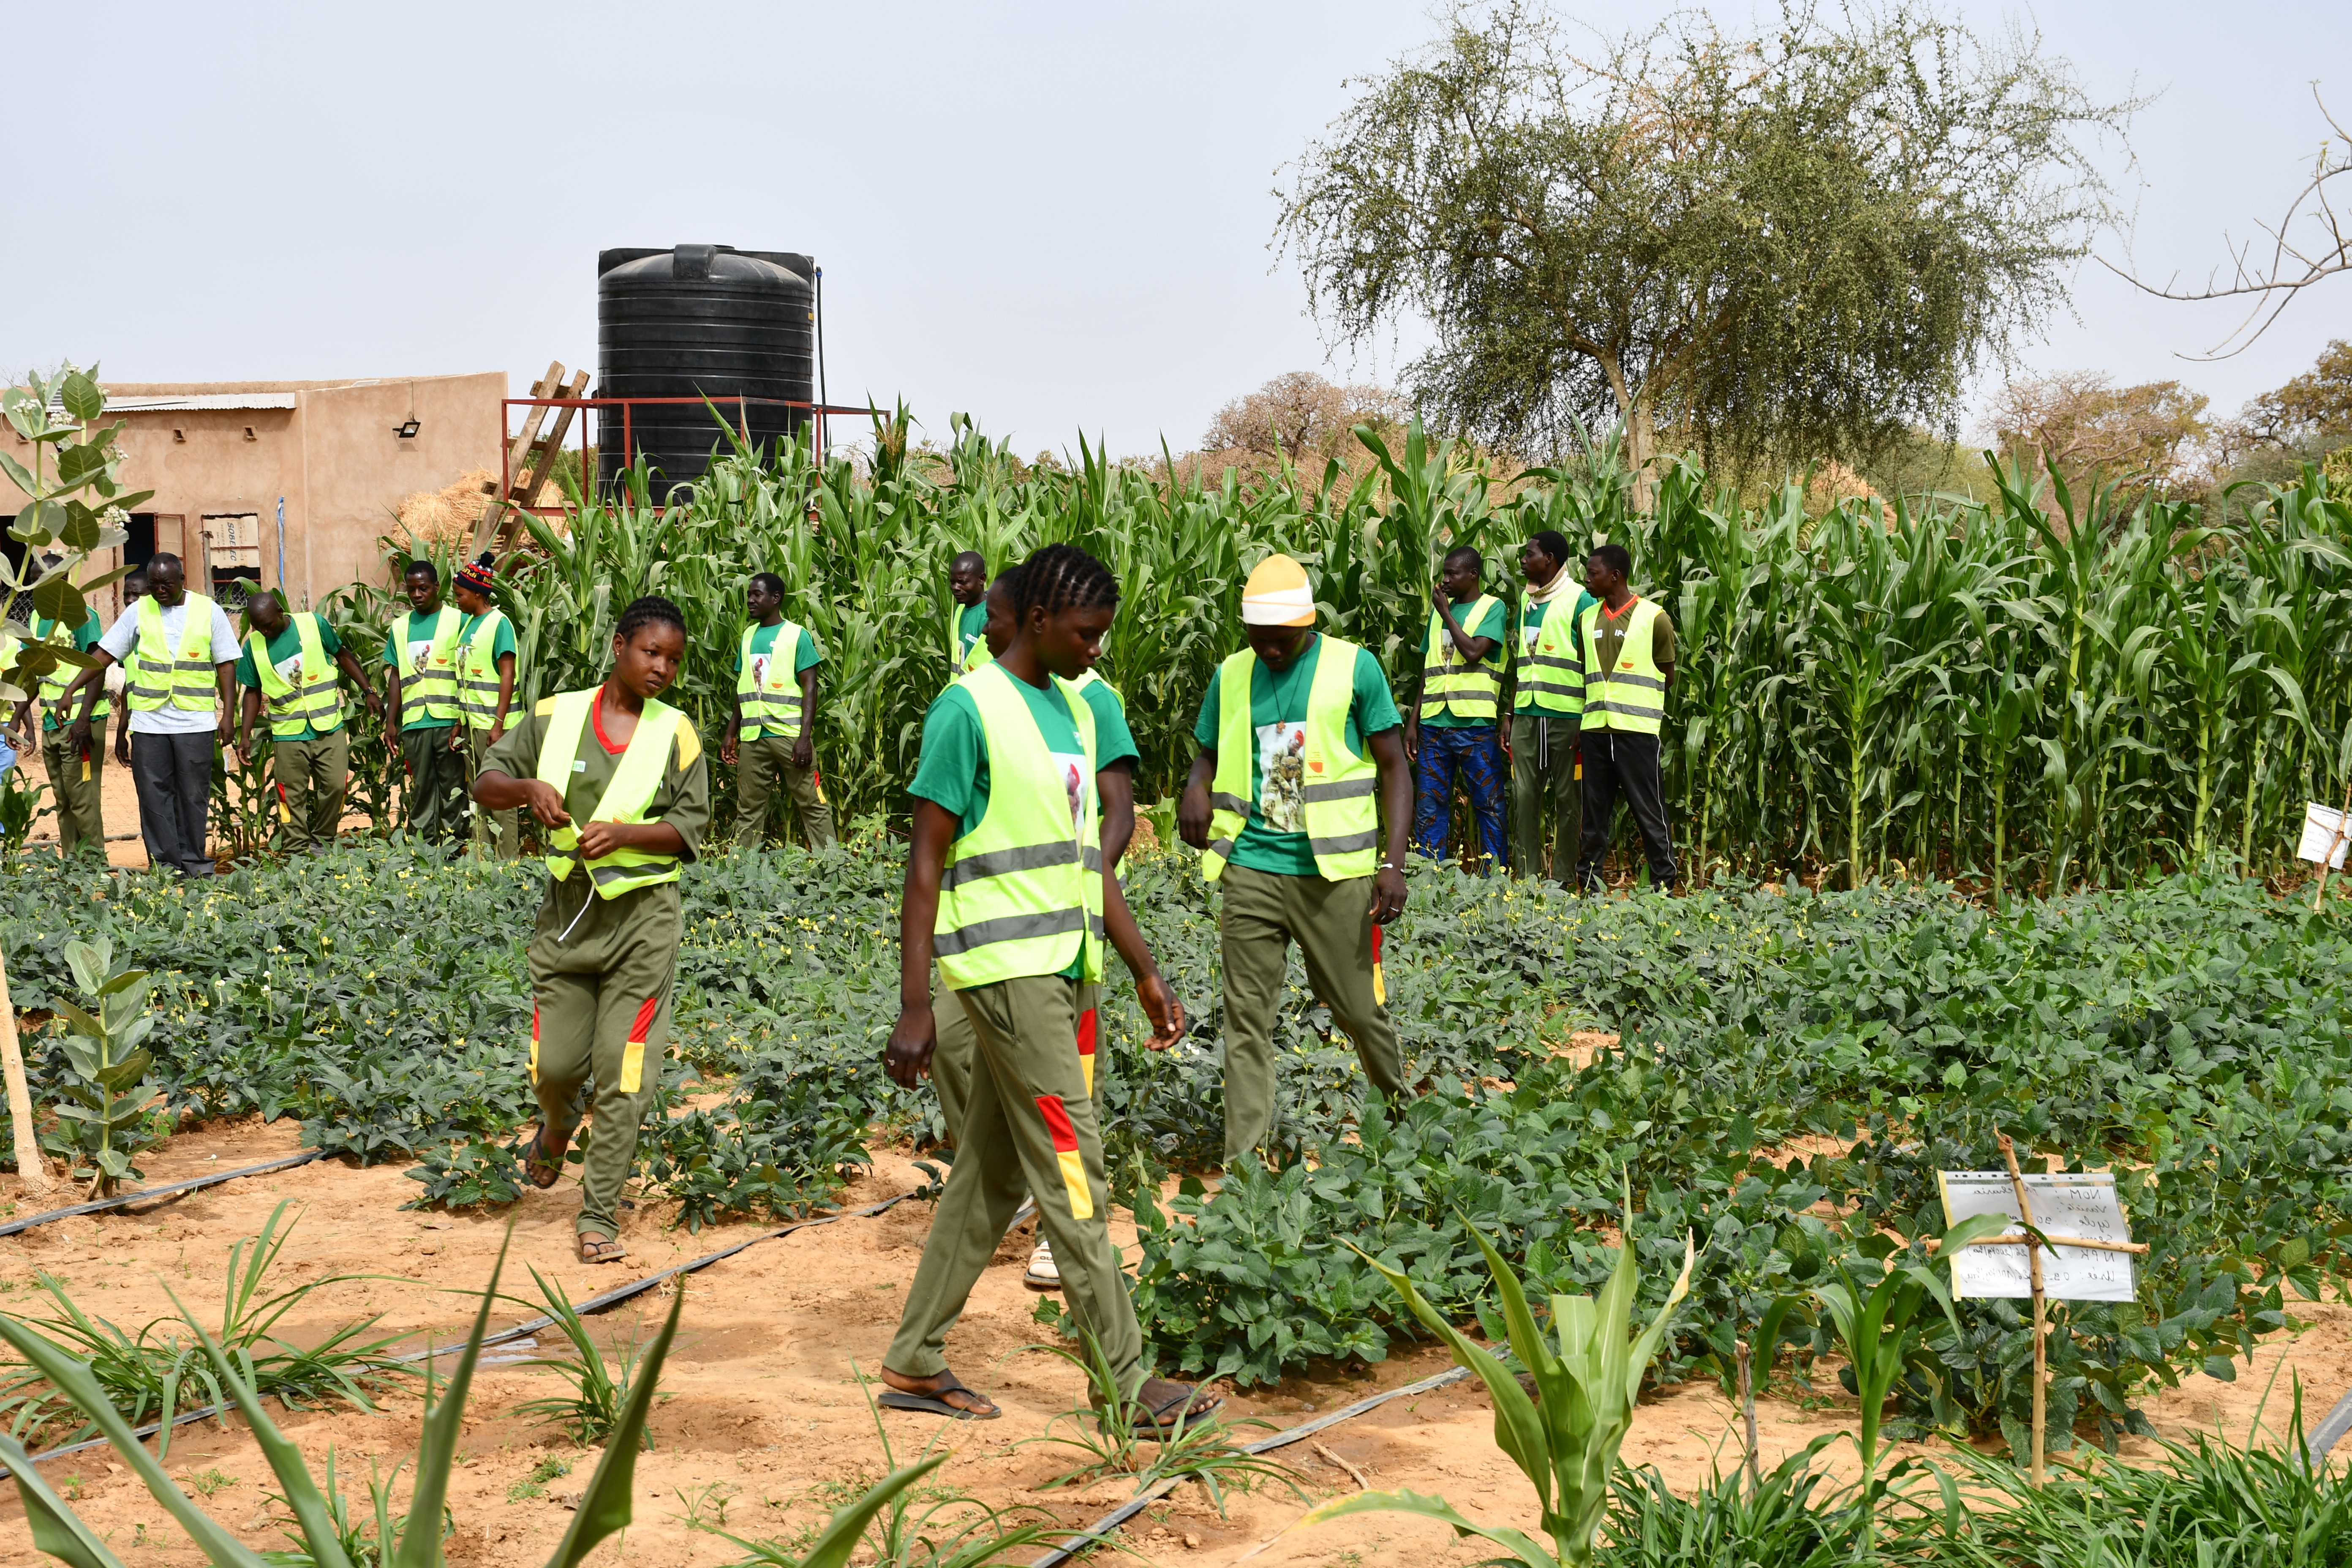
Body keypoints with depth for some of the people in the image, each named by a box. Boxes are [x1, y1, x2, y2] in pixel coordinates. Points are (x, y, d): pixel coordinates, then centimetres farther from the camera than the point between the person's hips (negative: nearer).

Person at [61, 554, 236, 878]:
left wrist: (227, 713, -2)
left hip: (196, 721, -1)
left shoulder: (208, 611, 3)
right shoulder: (138, 612, 6)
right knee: (153, 794, 1)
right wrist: (71, 689, -3)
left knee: (193, 795, 3)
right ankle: (164, 863, 7)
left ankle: (193, 861, 13)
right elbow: (104, 655, 6)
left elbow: (225, 664, 4)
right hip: (149, 721, 1)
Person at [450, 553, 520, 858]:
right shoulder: (467, 623, 14)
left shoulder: (498, 623, -10)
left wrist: (498, 724, -20)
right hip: (472, 723, 9)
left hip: (493, 725, -9)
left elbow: (507, 675, -15)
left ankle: (509, 863, -2)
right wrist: (460, 723, 15)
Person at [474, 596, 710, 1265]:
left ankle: (599, 1215, 6)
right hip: (567, 908, 2)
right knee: (554, 1064, 7)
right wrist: (529, 788, -17)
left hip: (641, 916, -2)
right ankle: (557, 1126, 43)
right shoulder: (557, 716, 3)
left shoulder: (676, 734, -1)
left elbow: (689, 831, -4)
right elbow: (486, 783, 5)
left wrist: (621, 833, -20)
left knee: (623, 1075, -4)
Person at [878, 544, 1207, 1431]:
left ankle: (915, 1363, 21)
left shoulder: (1074, 711, 15)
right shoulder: (969, 711, -10)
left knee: (993, 1171, 11)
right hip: (1006, 965, -8)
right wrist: (915, 1009, -15)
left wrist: (1146, 972, 17)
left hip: (1060, 965, 8)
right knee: (1073, 1171, -6)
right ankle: (1129, 1384, 0)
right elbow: (926, 864, -11)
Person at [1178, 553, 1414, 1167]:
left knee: (1359, 1006, 7)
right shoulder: (1231, 676, 8)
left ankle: (1401, 1110, 35)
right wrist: (1196, 786, -5)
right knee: (1247, 1017, 0)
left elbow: (1393, 768, 1)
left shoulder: (1354, 667, -2)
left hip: (1334, 872, -2)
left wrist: (1393, 863, -8)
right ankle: (1242, 1164, 5)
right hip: (1252, 868, 3)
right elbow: (1209, 753, 21)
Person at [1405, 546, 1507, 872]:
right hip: (1434, 725, 5)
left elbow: (1474, 651, -16)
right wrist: (1413, 722, 13)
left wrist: (1445, 612, -4)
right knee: (1429, 806, 5)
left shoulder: (1492, 608, 0)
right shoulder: (1440, 609, 16)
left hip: (1476, 725, -5)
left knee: (1488, 804, 1)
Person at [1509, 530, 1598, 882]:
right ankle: (1526, 876, 8)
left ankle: (1564, 878, 7)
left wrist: (1588, 720, -11)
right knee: (1524, 795, 3)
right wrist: (1509, 714, 16)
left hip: (1566, 715, -6)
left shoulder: (1579, 600, -4)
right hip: (1527, 713, 6)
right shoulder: (1527, 601, 16)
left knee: (1567, 798, 2)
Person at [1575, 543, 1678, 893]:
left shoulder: (1653, 618, -3)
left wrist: (1632, 699, 2)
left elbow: (1667, 677, 4)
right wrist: (1580, 727, 9)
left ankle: (1664, 886, 4)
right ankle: (1589, 886, 15)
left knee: (1650, 812, -2)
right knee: (1594, 813, 9)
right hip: (1595, 729, 5)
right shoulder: (1588, 618, 12)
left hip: (1638, 730, -5)